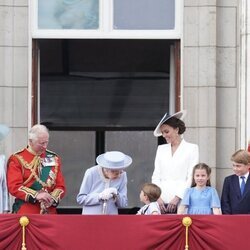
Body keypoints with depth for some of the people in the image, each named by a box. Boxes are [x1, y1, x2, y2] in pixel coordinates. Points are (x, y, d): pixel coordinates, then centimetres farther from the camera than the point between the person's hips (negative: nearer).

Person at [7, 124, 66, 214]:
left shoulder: (54, 158, 13)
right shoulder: (17, 159, 0)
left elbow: (60, 186, 11)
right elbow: (14, 187, -9)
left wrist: (52, 198, -10)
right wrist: (36, 195, -20)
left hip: (49, 212, 3)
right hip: (26, 212, -3)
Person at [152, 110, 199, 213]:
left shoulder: (191, 148, 4)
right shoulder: (161, 149, 18)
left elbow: (191, 178, -2)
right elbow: (156, 177, 14)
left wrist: (177, 198, -11)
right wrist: (158, 197, -1)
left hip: (181, 202, -4)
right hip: (161, 202, 4)